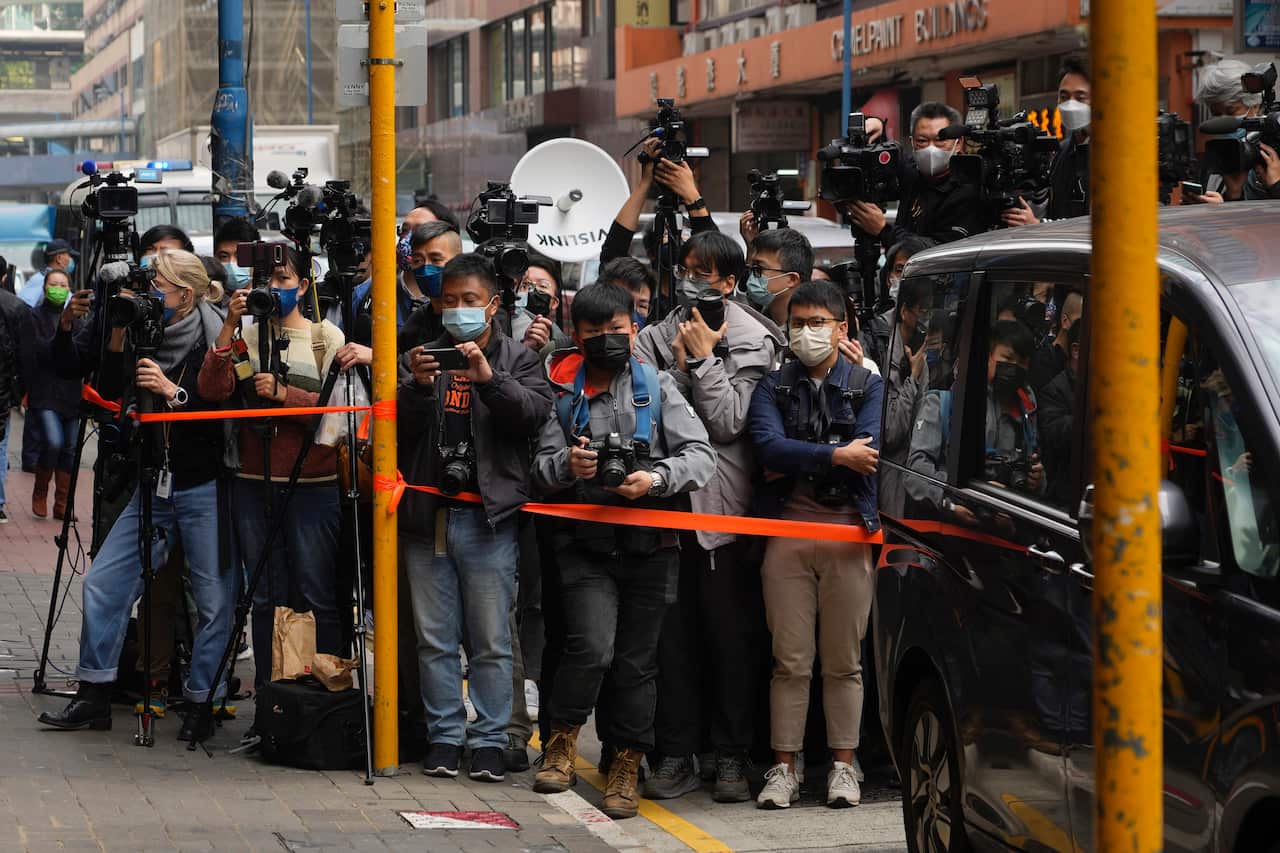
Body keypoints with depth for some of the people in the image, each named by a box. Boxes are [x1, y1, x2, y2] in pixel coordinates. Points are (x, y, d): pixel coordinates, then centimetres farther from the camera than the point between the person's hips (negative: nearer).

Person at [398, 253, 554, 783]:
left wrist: (489, 378, -25)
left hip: (489, 517, -3)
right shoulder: (424, 356, 13)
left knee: (491, 640, 0)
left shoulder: (518, 360, 7)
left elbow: (534, 413, -11)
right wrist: (419, 386, -16)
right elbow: (402, 431, 3)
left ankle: (490, 740, 6)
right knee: (435, 639, 6)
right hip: (428, 514, 3)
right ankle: (444, 736, 13)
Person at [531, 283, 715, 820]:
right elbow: (541, 470, 6)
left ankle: (626, 769, 17)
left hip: (649, 547, 1)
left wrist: (656, 478, -19)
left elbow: (701, 456, -2)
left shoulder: (657, 387, 5)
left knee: (637, 660, 5)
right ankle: (562, 744, 3)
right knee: (592, 648, -18)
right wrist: (566, 465, -17)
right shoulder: (565, 393, 7)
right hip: (586, 545, -1)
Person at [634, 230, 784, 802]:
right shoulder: (659, 336, 11)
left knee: (731, 635, 1)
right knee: (673, 632, 5)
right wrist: (682, 364, -10)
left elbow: (729, 422, -10)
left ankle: (732, 756, 7)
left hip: (723, 504, -4)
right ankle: (676, 755, 11)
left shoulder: (751, 341, -1)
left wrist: (703, 359, -11)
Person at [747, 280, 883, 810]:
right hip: (787, 531, 1)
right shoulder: (773, 388, 10)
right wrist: (835, 456, -13)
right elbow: (768, 447, -8)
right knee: (790, 660, 1)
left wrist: (795, 461, -8)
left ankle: (843, 765, 10)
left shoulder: (867, 386, 8)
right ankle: (785, 767, 6)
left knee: (843, 660, 3)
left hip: (849, 532, -1)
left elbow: (868, 452, -8)